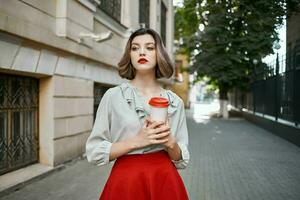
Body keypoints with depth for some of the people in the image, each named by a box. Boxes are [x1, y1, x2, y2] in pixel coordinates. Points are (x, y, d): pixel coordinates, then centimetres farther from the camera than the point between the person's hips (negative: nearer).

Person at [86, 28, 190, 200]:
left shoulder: (175, 102, 2)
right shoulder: (113, 96, -5)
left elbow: (182, 160, 7)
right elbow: (94, 152, -5)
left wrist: (170, 143, -13)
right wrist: (136, 141, -16)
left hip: (165, 183, 2)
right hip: (126, 183, -2)